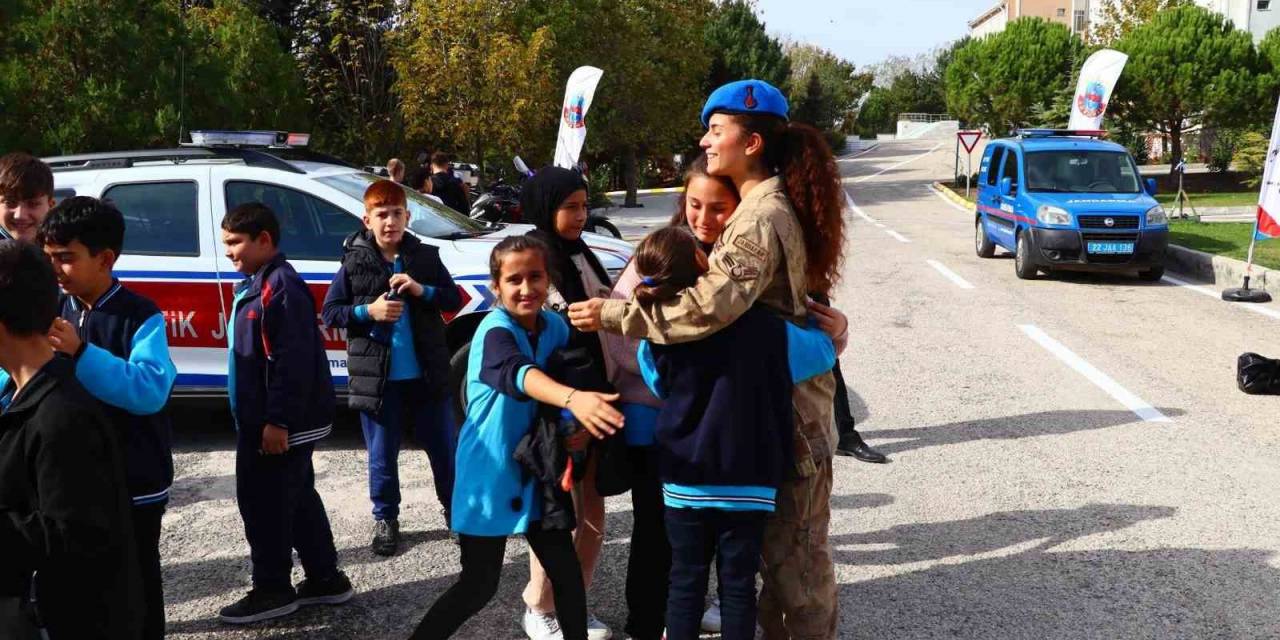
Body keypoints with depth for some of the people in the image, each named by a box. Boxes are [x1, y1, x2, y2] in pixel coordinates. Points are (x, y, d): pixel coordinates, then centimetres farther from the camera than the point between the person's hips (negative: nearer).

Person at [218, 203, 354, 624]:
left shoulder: (281, 285, -18)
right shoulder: (257, 283, 15)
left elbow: (293, 361, -24)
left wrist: (278, 421, -24)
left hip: (278, 423, -10)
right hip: (263, 419, 10)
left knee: (264, 502, -1)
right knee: (297, 500, 15)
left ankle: (272, 590, 11)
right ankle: (325, 580, 24)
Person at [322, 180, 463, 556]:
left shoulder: (426, 257, 1)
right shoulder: (354, 264, -3)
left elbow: (455, 300, 2)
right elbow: (329, 312, -1)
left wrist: (422, 290, -16)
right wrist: (368, 311, -17)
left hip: (427, 373, 1)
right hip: (377, 378, -1)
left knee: (443, 448, 12)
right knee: (382, 456, 11)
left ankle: (455, 510, 31)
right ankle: (385, 519, 27)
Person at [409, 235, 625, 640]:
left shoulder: (556, 326, -1)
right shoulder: (495, 331, -21)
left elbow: (572, 379, 11)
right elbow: (517, 374, -43)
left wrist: (579, 424, -11)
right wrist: (573, 398, -62)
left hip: (534, 471, 6)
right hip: (489, 475, -5)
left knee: (567, 572, 6)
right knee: (480, 586, 3)